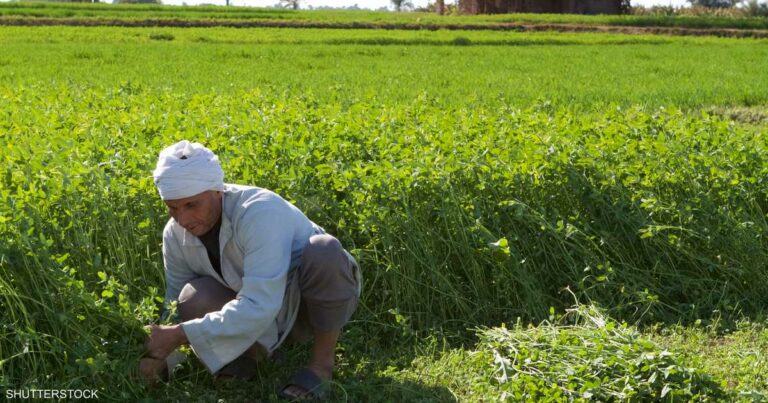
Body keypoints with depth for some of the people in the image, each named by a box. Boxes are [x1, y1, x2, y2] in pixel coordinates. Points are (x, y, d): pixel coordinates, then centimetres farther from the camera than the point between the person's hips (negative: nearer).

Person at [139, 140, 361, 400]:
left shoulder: (259, 212, -34)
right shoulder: (176, 235, -13)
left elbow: (259, 308, -41)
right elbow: (176, 306, -4)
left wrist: (181, 335, -40)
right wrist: (161, 360, -22)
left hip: (326, 292, -4)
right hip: (277, 318, 4)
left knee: (323, 250, -38)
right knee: (193, 300, -25)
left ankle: (322, 361, -16)